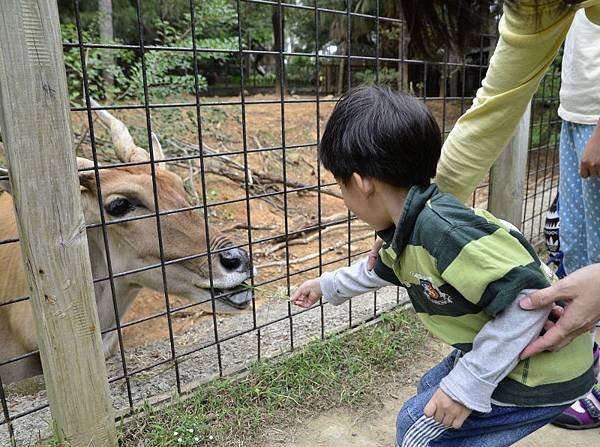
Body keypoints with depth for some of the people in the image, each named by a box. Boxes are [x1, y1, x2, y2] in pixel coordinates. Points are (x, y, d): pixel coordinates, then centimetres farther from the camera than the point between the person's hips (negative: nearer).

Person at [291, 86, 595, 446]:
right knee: (431, 391, 23)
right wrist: (328, 286, 36)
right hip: (507, 353, 9)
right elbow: (382, 267, 21)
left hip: (544, 373, -9)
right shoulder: (408, 229, -1)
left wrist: (467, 384, -26)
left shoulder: (442, 229, -33)